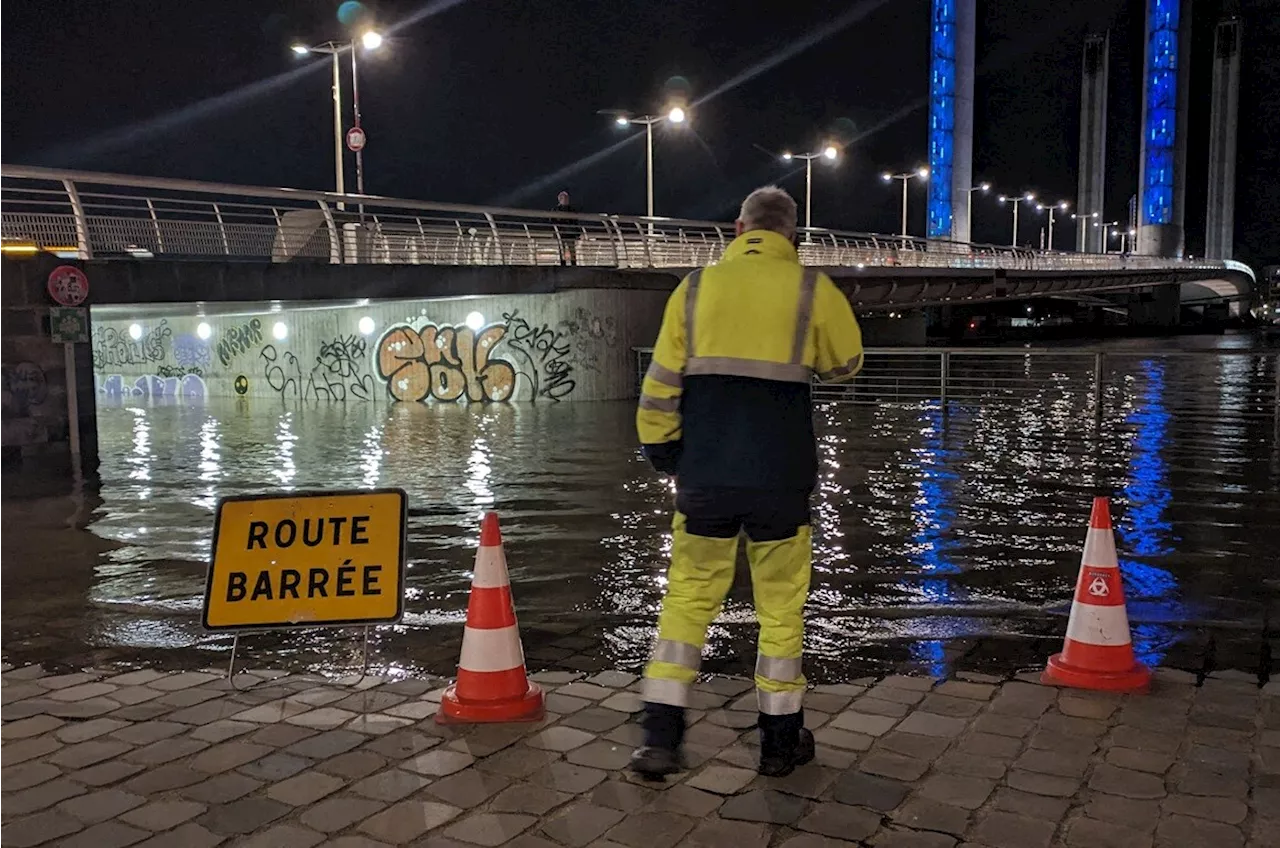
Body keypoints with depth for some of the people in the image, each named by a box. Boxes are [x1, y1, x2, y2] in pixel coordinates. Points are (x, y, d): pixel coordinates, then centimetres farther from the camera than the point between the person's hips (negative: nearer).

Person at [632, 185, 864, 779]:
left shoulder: (696, 288, 3)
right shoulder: (812, 290, -1)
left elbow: (660, 385, 2)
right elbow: (846, 363, 14)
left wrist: (663, 453, 13)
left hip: (705, 479, 1)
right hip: (781, 480, -1)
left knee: (688, 597, 11)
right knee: (781, 608, 11)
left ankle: (660, 738, 9)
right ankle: (780, 741, 22)